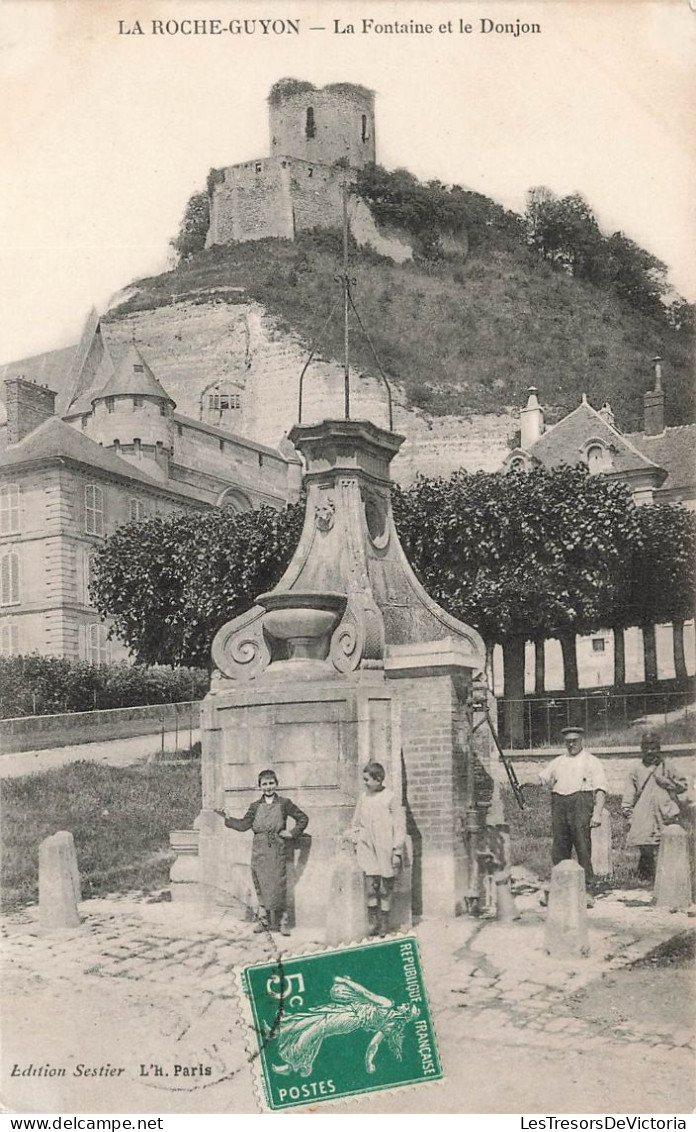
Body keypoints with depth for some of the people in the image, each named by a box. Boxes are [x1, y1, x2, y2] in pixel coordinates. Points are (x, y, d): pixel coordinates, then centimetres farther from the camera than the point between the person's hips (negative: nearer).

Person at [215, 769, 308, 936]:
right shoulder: (255, 806, 11)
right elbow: (244, 824, 3)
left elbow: (303, 818, 8)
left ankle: (283, 922, 4)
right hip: (259, 851, 3)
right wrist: (227, 818, -7)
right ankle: (263, 920, 15)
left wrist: (292, 833, -2)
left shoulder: (284, 804, 3)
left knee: (278, 885, -5)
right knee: (261, 886, 5)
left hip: (277, 850, -3)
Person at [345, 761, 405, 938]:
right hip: (368, 849, 2)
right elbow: (356, 823, 19)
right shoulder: (363, 798, 6)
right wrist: (355, 839, 7)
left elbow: (399, 827, -3)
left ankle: (383, 926, 14)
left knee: (386, 890, 3)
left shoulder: (389, 798, -5)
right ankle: (372, 924, 2)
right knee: (371, 886, -8)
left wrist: (397, 852, -6)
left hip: (386, 850, -2)